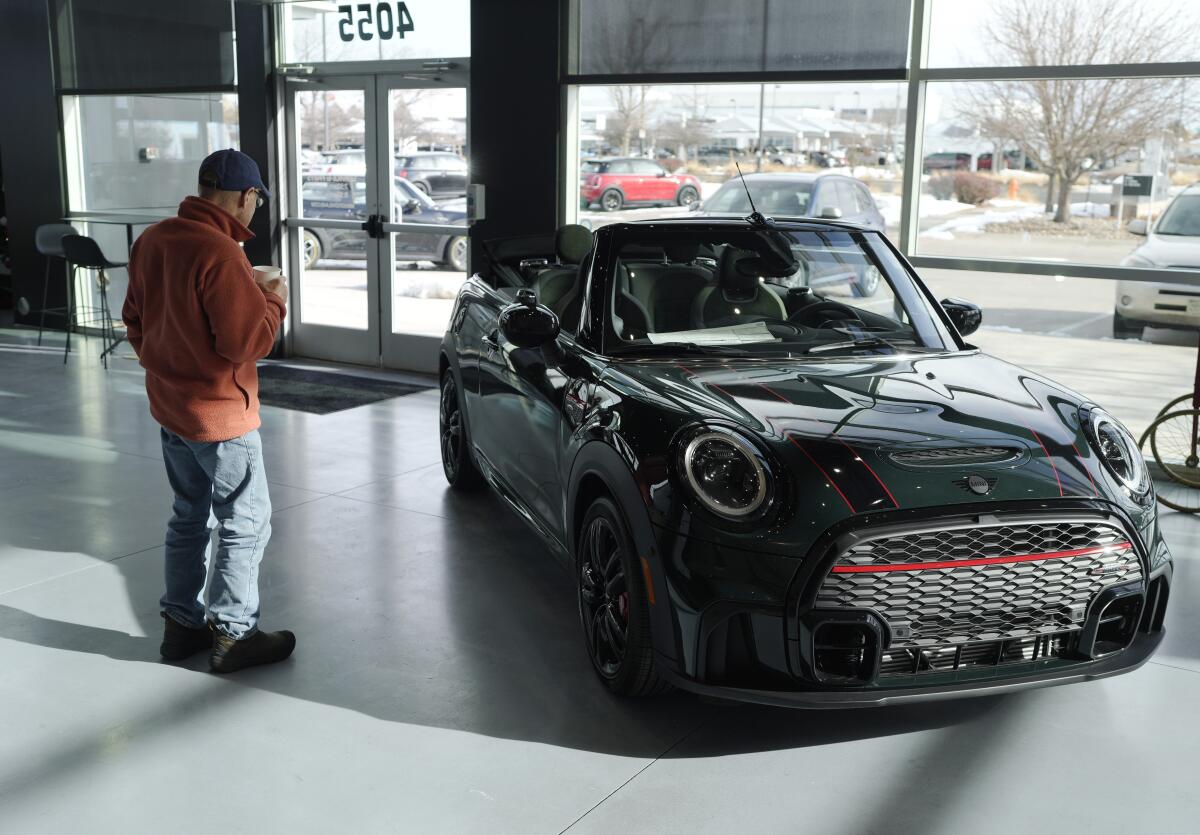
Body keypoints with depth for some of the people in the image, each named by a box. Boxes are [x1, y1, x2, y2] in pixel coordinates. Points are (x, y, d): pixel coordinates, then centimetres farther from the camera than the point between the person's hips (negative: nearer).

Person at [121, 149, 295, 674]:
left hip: (169, 405, 9)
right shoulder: (220, 254, -24)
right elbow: (246, 343, -24)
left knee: (188, 517, 19)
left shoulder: (151, 241, 4)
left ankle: (181, 624, 28)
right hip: (220, 414, -9)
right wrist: (274, 301, -7)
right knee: (246, 524, 4)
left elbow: (135, 320, 14)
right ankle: (232, 635, 11)